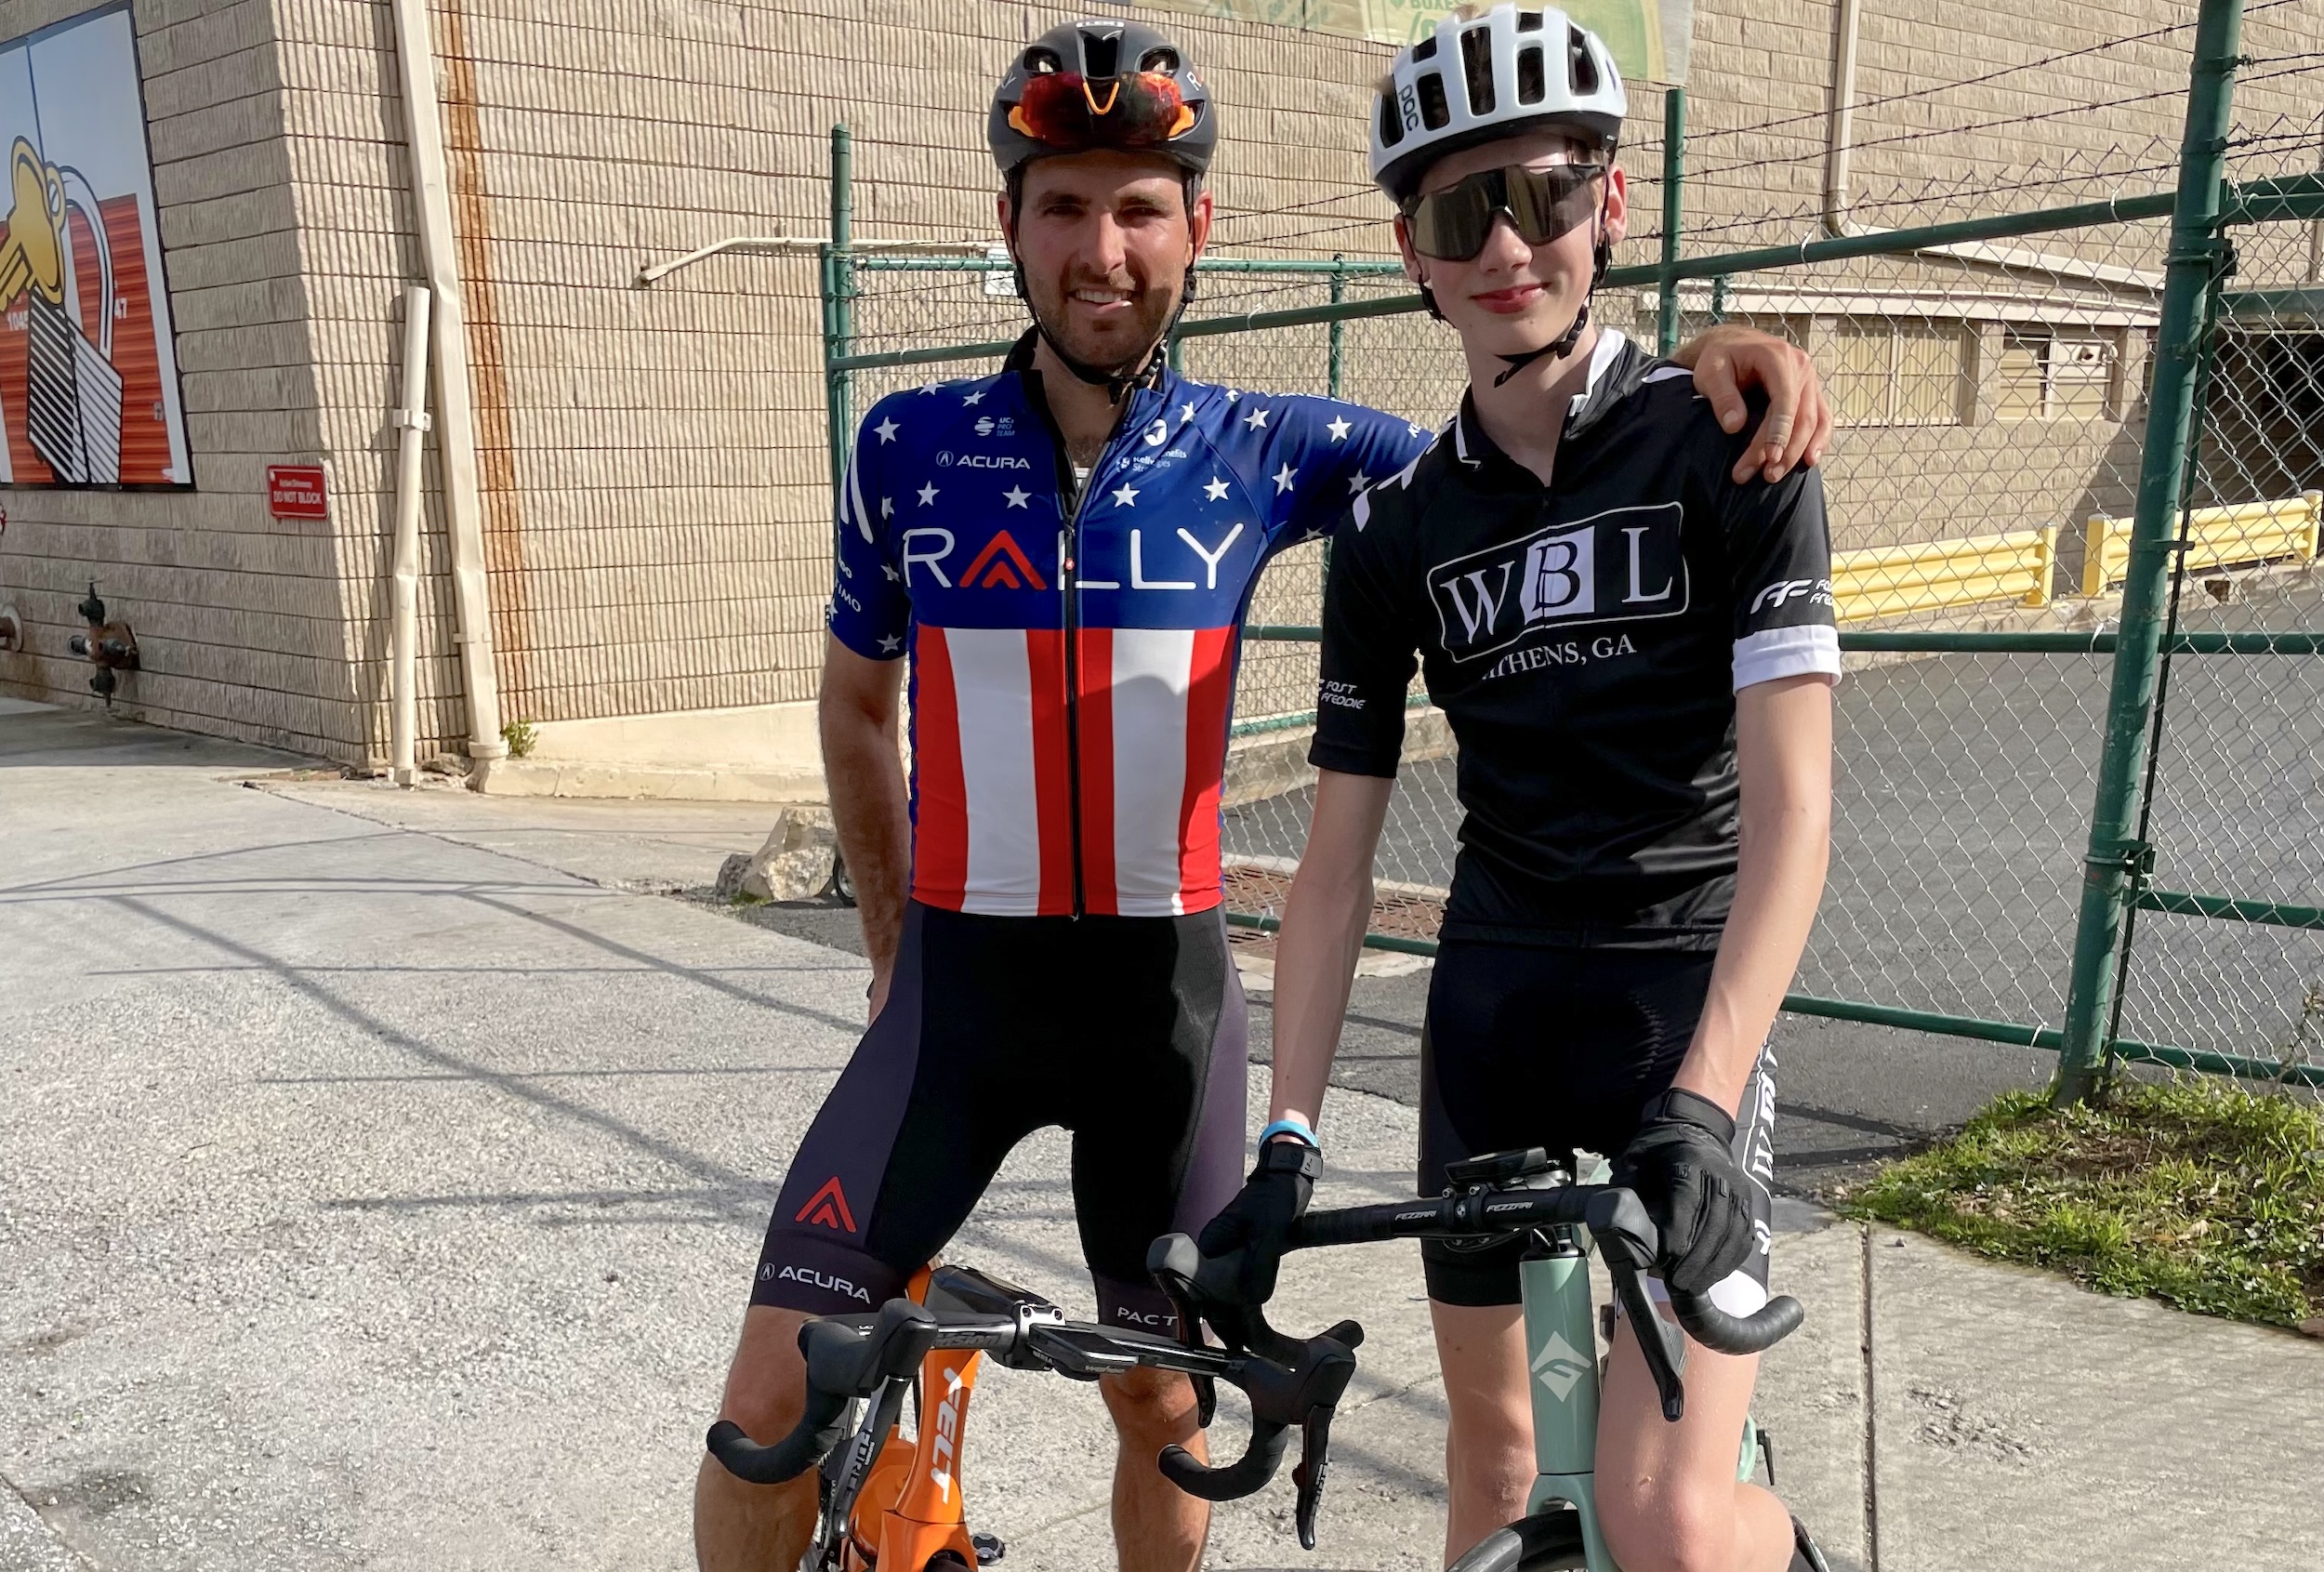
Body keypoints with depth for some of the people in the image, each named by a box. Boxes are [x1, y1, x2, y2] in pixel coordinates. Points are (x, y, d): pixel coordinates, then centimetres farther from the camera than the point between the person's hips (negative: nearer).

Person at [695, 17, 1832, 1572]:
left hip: (1164, 986, 0)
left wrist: (1716, 360, -20)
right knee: (773, 1398, -6)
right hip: (961, 978, 0)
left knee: (1161, 1395, 13)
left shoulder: (1264, 451, -3)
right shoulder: (910, 444, -3)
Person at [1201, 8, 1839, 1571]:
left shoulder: (1727, 446, -8)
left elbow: (1791, 806, -15)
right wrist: (1289, 1139, -6)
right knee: (1491, 1440, 13)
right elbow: (1339, 857, 1)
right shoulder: (1396, 527, 1)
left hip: (1688, 986, -3)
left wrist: (1702, 1102, -26)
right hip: (1489, 992, 4)